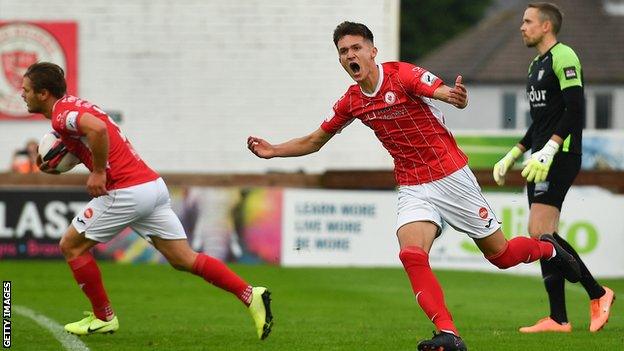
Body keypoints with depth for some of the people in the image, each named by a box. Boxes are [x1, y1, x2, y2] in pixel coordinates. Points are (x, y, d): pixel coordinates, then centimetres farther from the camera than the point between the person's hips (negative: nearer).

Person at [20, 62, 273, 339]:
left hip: (127, 191, -9)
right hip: (153, 184, 9)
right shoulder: (72, 107, 21)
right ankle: (251, 295, -2)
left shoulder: (62, 114, -10)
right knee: (184, 259, 7)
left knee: (71, 246, 6)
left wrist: (98, 173, -20)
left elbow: (97, 129, -30)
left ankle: (103, 317, 13)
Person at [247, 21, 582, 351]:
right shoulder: (351, 102, 1)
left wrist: (457, 96, -55)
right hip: (412, 188, 4)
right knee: (411, 254, -24)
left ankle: (547, 248, 39)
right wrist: (273, 150, 0)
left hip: (451, 176, -4)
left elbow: (450, 95, -31)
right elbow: (313, 142, 14)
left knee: (500, 254, 5)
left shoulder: (404, 75, -16)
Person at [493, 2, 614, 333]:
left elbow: (575, 110, -19)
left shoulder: (564, 57, -9)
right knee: (543, 237, 4)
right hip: (541, 159, 10)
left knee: (540, 232, -17)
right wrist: (512, 156, 23)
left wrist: (547, 151, -25)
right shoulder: (537, 64, 21)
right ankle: (558, 318, 4)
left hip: (560, 157, -10)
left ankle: (597, 293, -7)